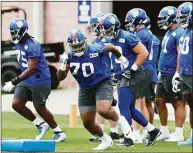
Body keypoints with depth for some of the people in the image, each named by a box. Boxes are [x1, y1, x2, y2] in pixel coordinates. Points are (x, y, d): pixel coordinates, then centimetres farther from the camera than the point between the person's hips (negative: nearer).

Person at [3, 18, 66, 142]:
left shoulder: (32, 45, -22)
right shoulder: (19, 44, 7)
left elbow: (31, 69, -26)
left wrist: (14, 82, -29)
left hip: (40, 81, -8)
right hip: (26, 81, 8)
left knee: (40, 108, 0)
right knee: (16, 104, -4)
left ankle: (59, 132, 18)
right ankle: (41, 125, 13)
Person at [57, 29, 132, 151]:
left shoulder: (96, 49, -18)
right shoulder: (69, 56, -11)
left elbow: (111, 48, 4)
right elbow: (61, 77, -12)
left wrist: (121, 58, 19)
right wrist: (63, 65, -30)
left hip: (102, 84, -4)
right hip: (85, 89, 4)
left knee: (103, 110, -30)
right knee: (87, 123, 5)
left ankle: (120, 120, 3)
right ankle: (106, 141, 29)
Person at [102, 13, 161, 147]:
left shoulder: (127, 37, -17)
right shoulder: (110, 40, 8)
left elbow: (144, 53, -17)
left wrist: (132, 69, -18)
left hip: (132, 76, -9)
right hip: (122, 77, 9)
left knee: (124, 107, -9)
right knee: (129, 108, 13)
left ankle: (129, 139, -3)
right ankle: (152, 131, 25)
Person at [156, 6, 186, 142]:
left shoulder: (179, 33, -15)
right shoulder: (169, 33, 16)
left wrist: (177, 73, -24)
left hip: (172, 74, -10)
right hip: (164, 74, 10)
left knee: (178, 103, -4)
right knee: (160, 101, 12)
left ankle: (179, 134, -2)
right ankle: (164, 132, 20)